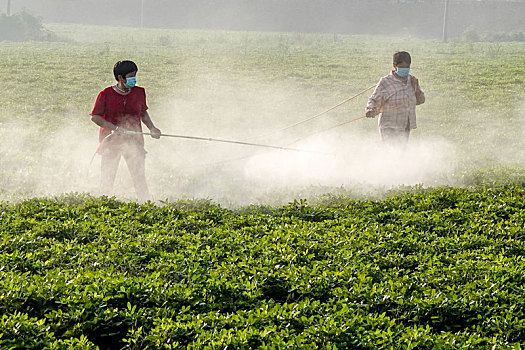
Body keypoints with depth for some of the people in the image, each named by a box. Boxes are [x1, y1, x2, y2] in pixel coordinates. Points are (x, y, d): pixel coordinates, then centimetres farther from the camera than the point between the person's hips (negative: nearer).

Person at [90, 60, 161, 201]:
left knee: (139, 177, -2)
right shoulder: (106, 94, -8)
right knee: (106, 179, 2)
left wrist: (152, 128, 5)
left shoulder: (139, 93, 5)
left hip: (134, 141, 2)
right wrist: (116, 128, -17)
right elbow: (95, 117, -7)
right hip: (111, 141, -2)